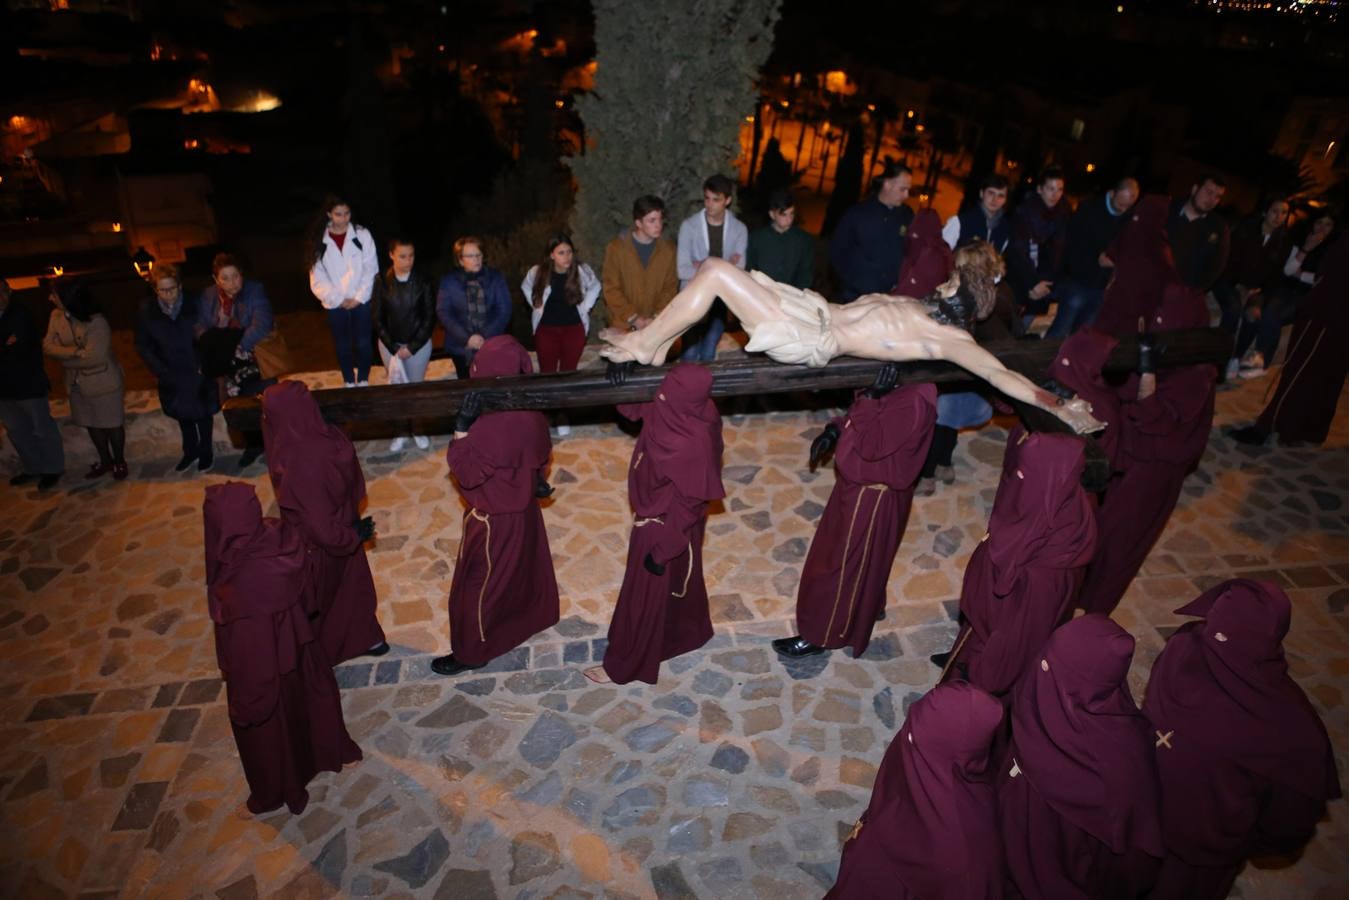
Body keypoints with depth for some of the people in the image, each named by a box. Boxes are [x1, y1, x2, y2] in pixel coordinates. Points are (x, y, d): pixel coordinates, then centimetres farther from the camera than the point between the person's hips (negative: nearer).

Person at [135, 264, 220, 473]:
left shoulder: (195, 305, -15)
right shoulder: (147, 311, -9)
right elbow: (142, 345, -1)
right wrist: (159, 370, -11)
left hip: (199, 372, -2)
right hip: (171, 375, 2)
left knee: (203, 412, 15)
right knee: (182, 413, 19)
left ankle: (206, 451, 34)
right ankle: (190, 450, 39)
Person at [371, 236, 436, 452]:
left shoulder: (423, 282, -12)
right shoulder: (382, 282, -10)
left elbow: (430, 317, -8)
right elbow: (378, 318, -5)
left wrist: (412, 347, -11)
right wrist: (394, 347, -10)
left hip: (419, 344, -1)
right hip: (390, 345, 1)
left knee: (417, 386, 12)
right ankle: (401, 432, 26)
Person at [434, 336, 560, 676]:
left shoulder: (492, 427, -36)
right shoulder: (531, 412, -8)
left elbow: (466, 472, -27)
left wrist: (463, 427, -33)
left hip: (494, 516, -8)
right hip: (523, 504, 8)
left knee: (478, 584, 9)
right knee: (526, 565, 30)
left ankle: (472, 652, 26)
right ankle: (535, 614, 53)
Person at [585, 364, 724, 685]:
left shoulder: (695, 443, -36)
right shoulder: (682, 412, -14)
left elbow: (687, 504, -27)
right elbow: (632, 407, 1)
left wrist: (662, 549, -19)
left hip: (665, 526, -8)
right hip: (655, 515, 8)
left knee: (644, 595, 12)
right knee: (678, 582, 31)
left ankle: (622, 666, 34)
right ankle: (688, 632, 57)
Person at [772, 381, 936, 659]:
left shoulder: (915, 401, -31)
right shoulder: (896, 387, -2)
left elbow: (870, 446, -33)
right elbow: (860, 417, 13)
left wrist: (870, 398, -34)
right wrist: (835, 429, -2)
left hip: (871, 497, -9)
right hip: (861, 483, 9)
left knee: (843, 562, 7)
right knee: (864, 557, 28)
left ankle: (820, 636, 25)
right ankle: (869, 605, 52)